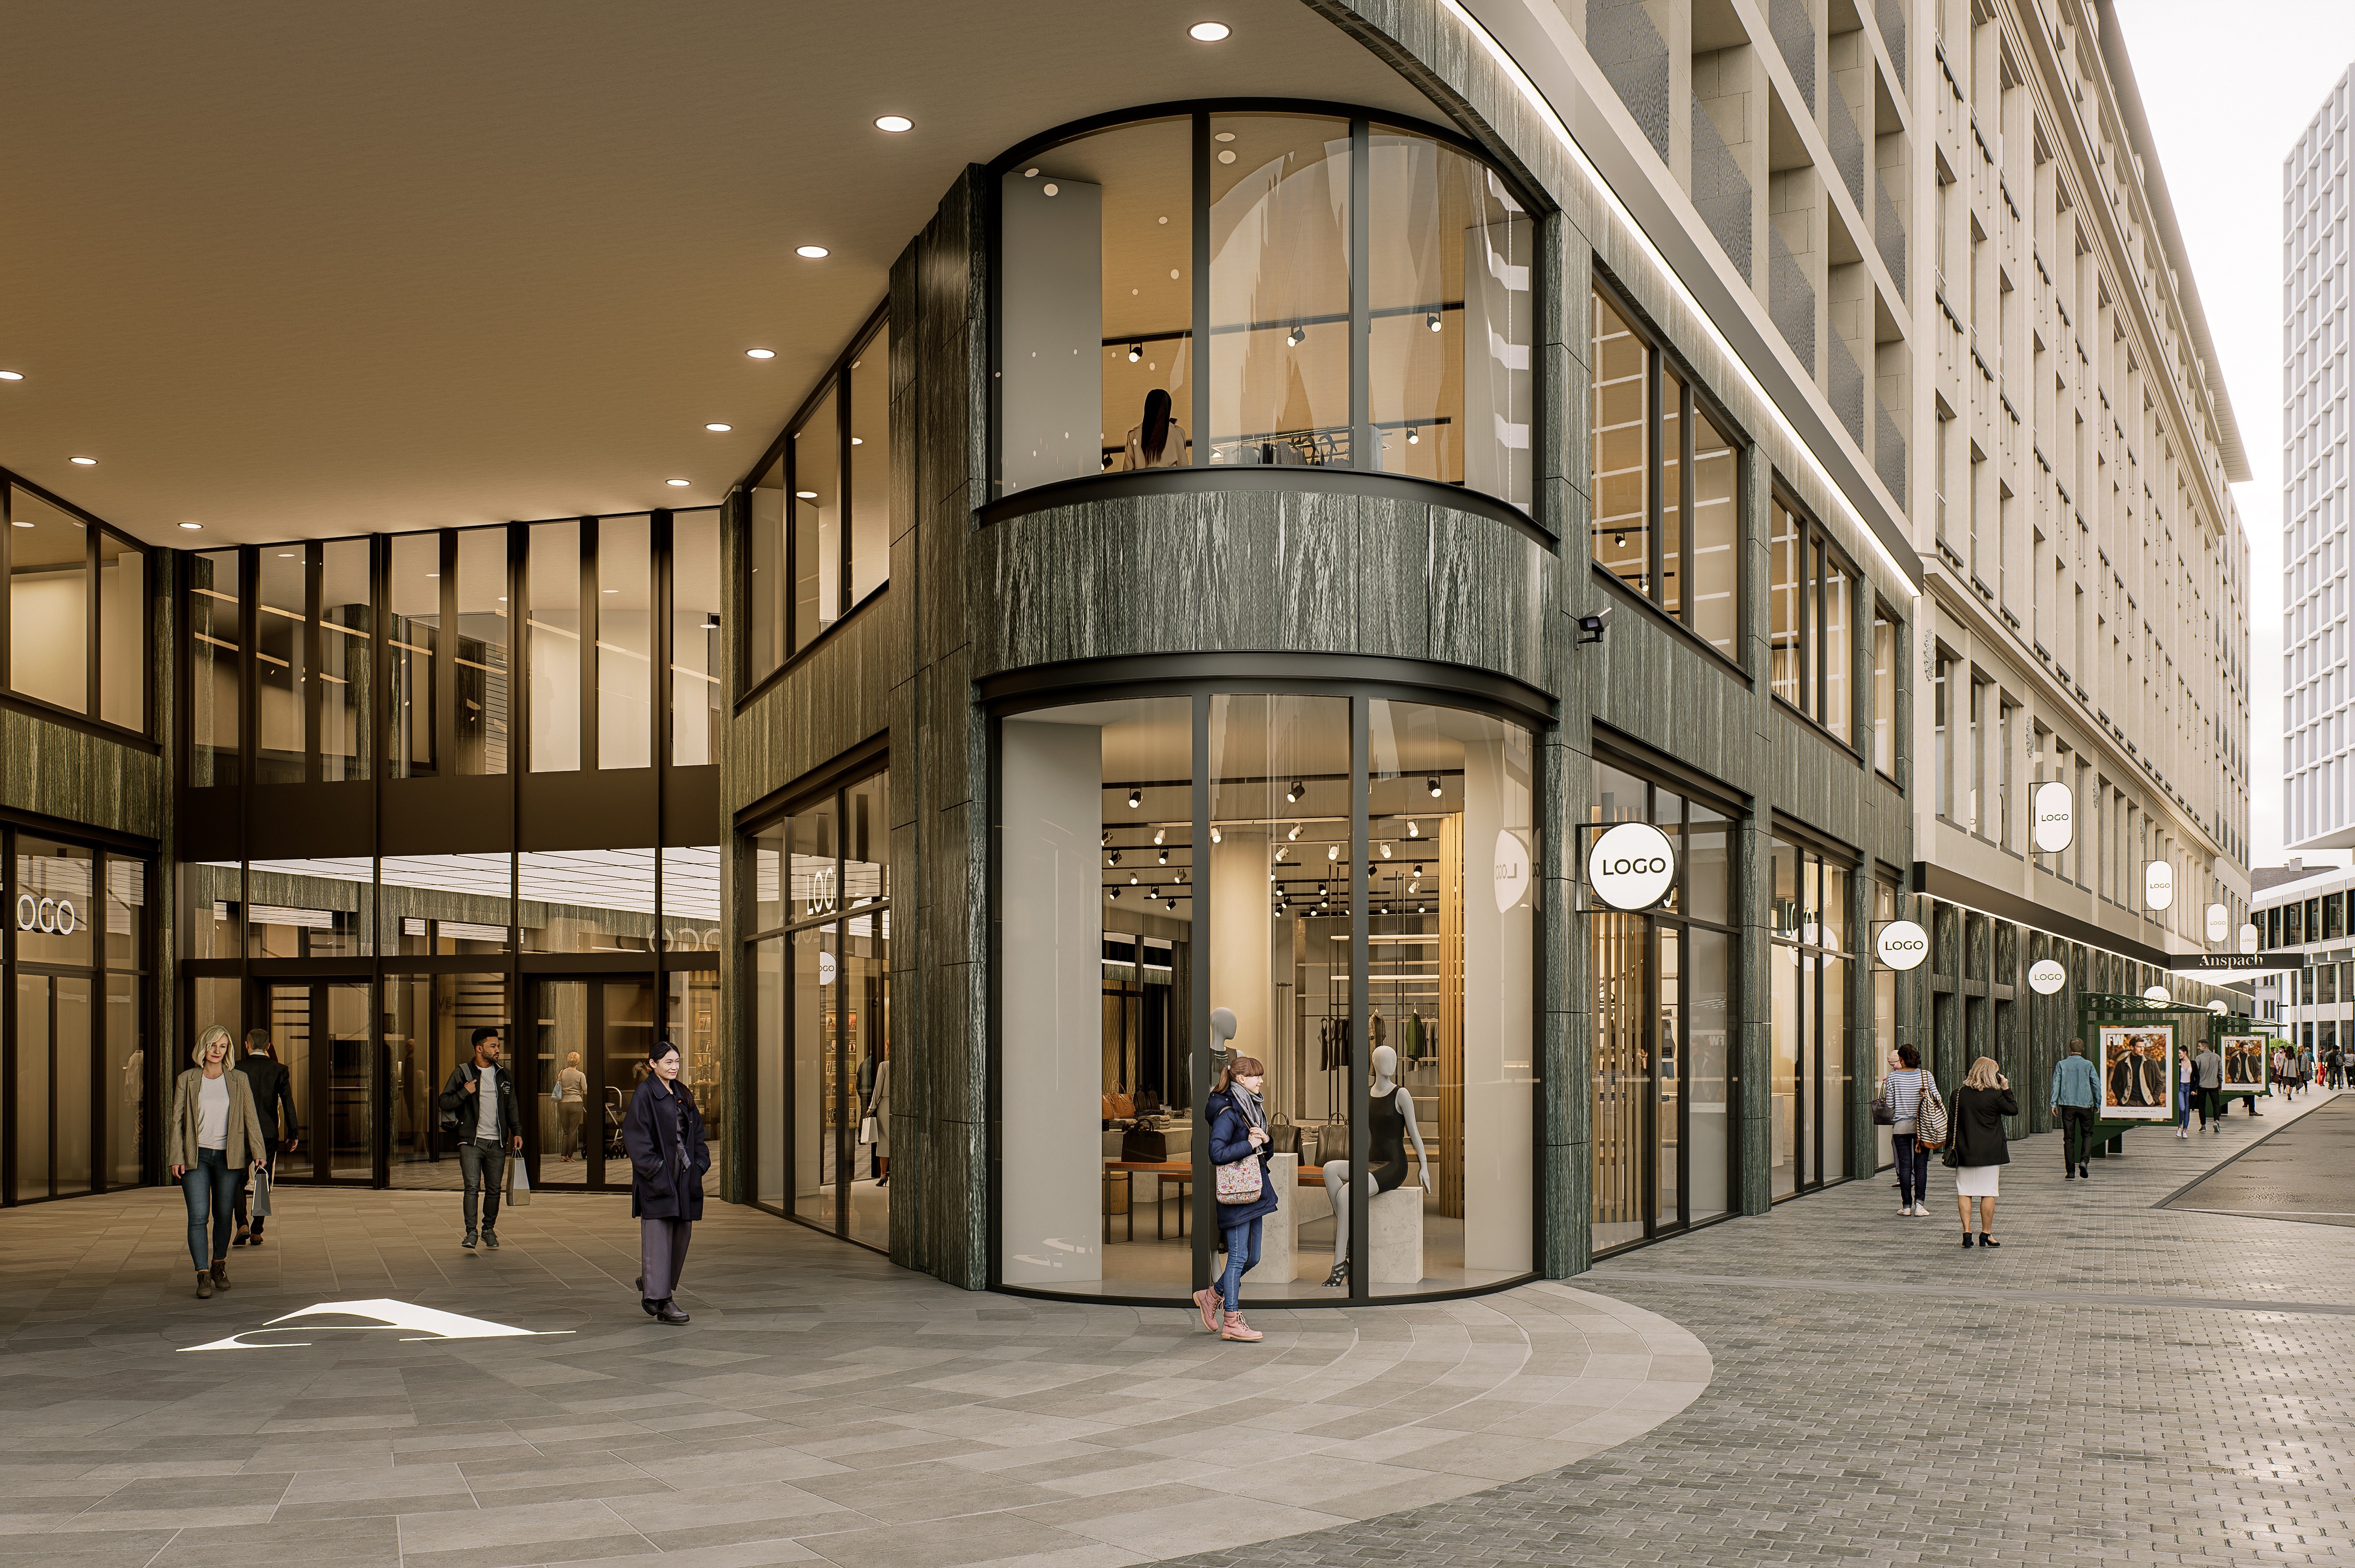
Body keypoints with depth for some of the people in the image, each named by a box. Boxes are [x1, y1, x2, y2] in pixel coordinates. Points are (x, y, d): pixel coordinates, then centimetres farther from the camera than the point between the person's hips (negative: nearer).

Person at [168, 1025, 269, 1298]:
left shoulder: (239, 1081, 6)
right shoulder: (187, 1081, 4)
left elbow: (251, 1119, 4)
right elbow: (176, 1120, 4)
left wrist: (257, 1153, -6)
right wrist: (176, 1158, -5)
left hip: (228, 1158, 1)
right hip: (196, 1156, -1)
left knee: (223, 1215, 8)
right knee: (198, 1217, -10)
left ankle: (219, 1268, 25)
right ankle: (203, 1277, -12)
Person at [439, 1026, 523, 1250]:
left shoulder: (504, 1076, 14)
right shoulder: (463, 1073, 2)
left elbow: (512, 1107, 19)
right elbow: (445, 1102, 1)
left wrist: (516, 1131, 10)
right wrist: (465, 1092, -13)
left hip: (497, 1143, 4)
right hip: (471, 1141, -3)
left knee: (494, 1189, 6)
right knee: (472, 1187, -12)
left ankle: (489, 1230, 18)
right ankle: (471, 1233, -10)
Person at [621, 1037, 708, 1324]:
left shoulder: (683, 1095, 15)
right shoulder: (644, 1094, -6)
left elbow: (696, 1133, 18)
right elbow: (635, 1136, -12)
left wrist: (700, 1163, 4)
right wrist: (655, 1169, -17)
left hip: (684, 1176, 7)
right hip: (657, 1178, -7)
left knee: (682, 1234, 8)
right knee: (658, 1236, -7)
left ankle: (650, 1286, 25)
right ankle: (660, 1300, -6)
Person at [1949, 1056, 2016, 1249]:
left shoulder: (1959, 1094, -1)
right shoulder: (1994, 1096, -10)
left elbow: (1952, 1122, 6)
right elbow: (2014, 1110, 3)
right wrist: (2007, 1090, 7)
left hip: (1964, 1153, 2)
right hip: (1989, 1153, -2)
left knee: (1964, 1192, 6)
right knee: (1988, 1193, 5)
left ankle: (1967, 1231, 1)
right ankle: (1986, 1234, 8)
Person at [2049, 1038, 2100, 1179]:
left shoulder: (2061, 1065, 2)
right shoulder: (2088, 1065, 1)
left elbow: (2056, 1084, -3)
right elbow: (2097, 1084, -1)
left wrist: (2054, 1104, -1)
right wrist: (2098, 1104, 8)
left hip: (2067, 1105, 1)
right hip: (2085, 1104, -1)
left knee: (2069, 1138, 4)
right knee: (2087, 1134, 13)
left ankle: (2070, 1170, 0)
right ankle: (2084, 1160, -10)